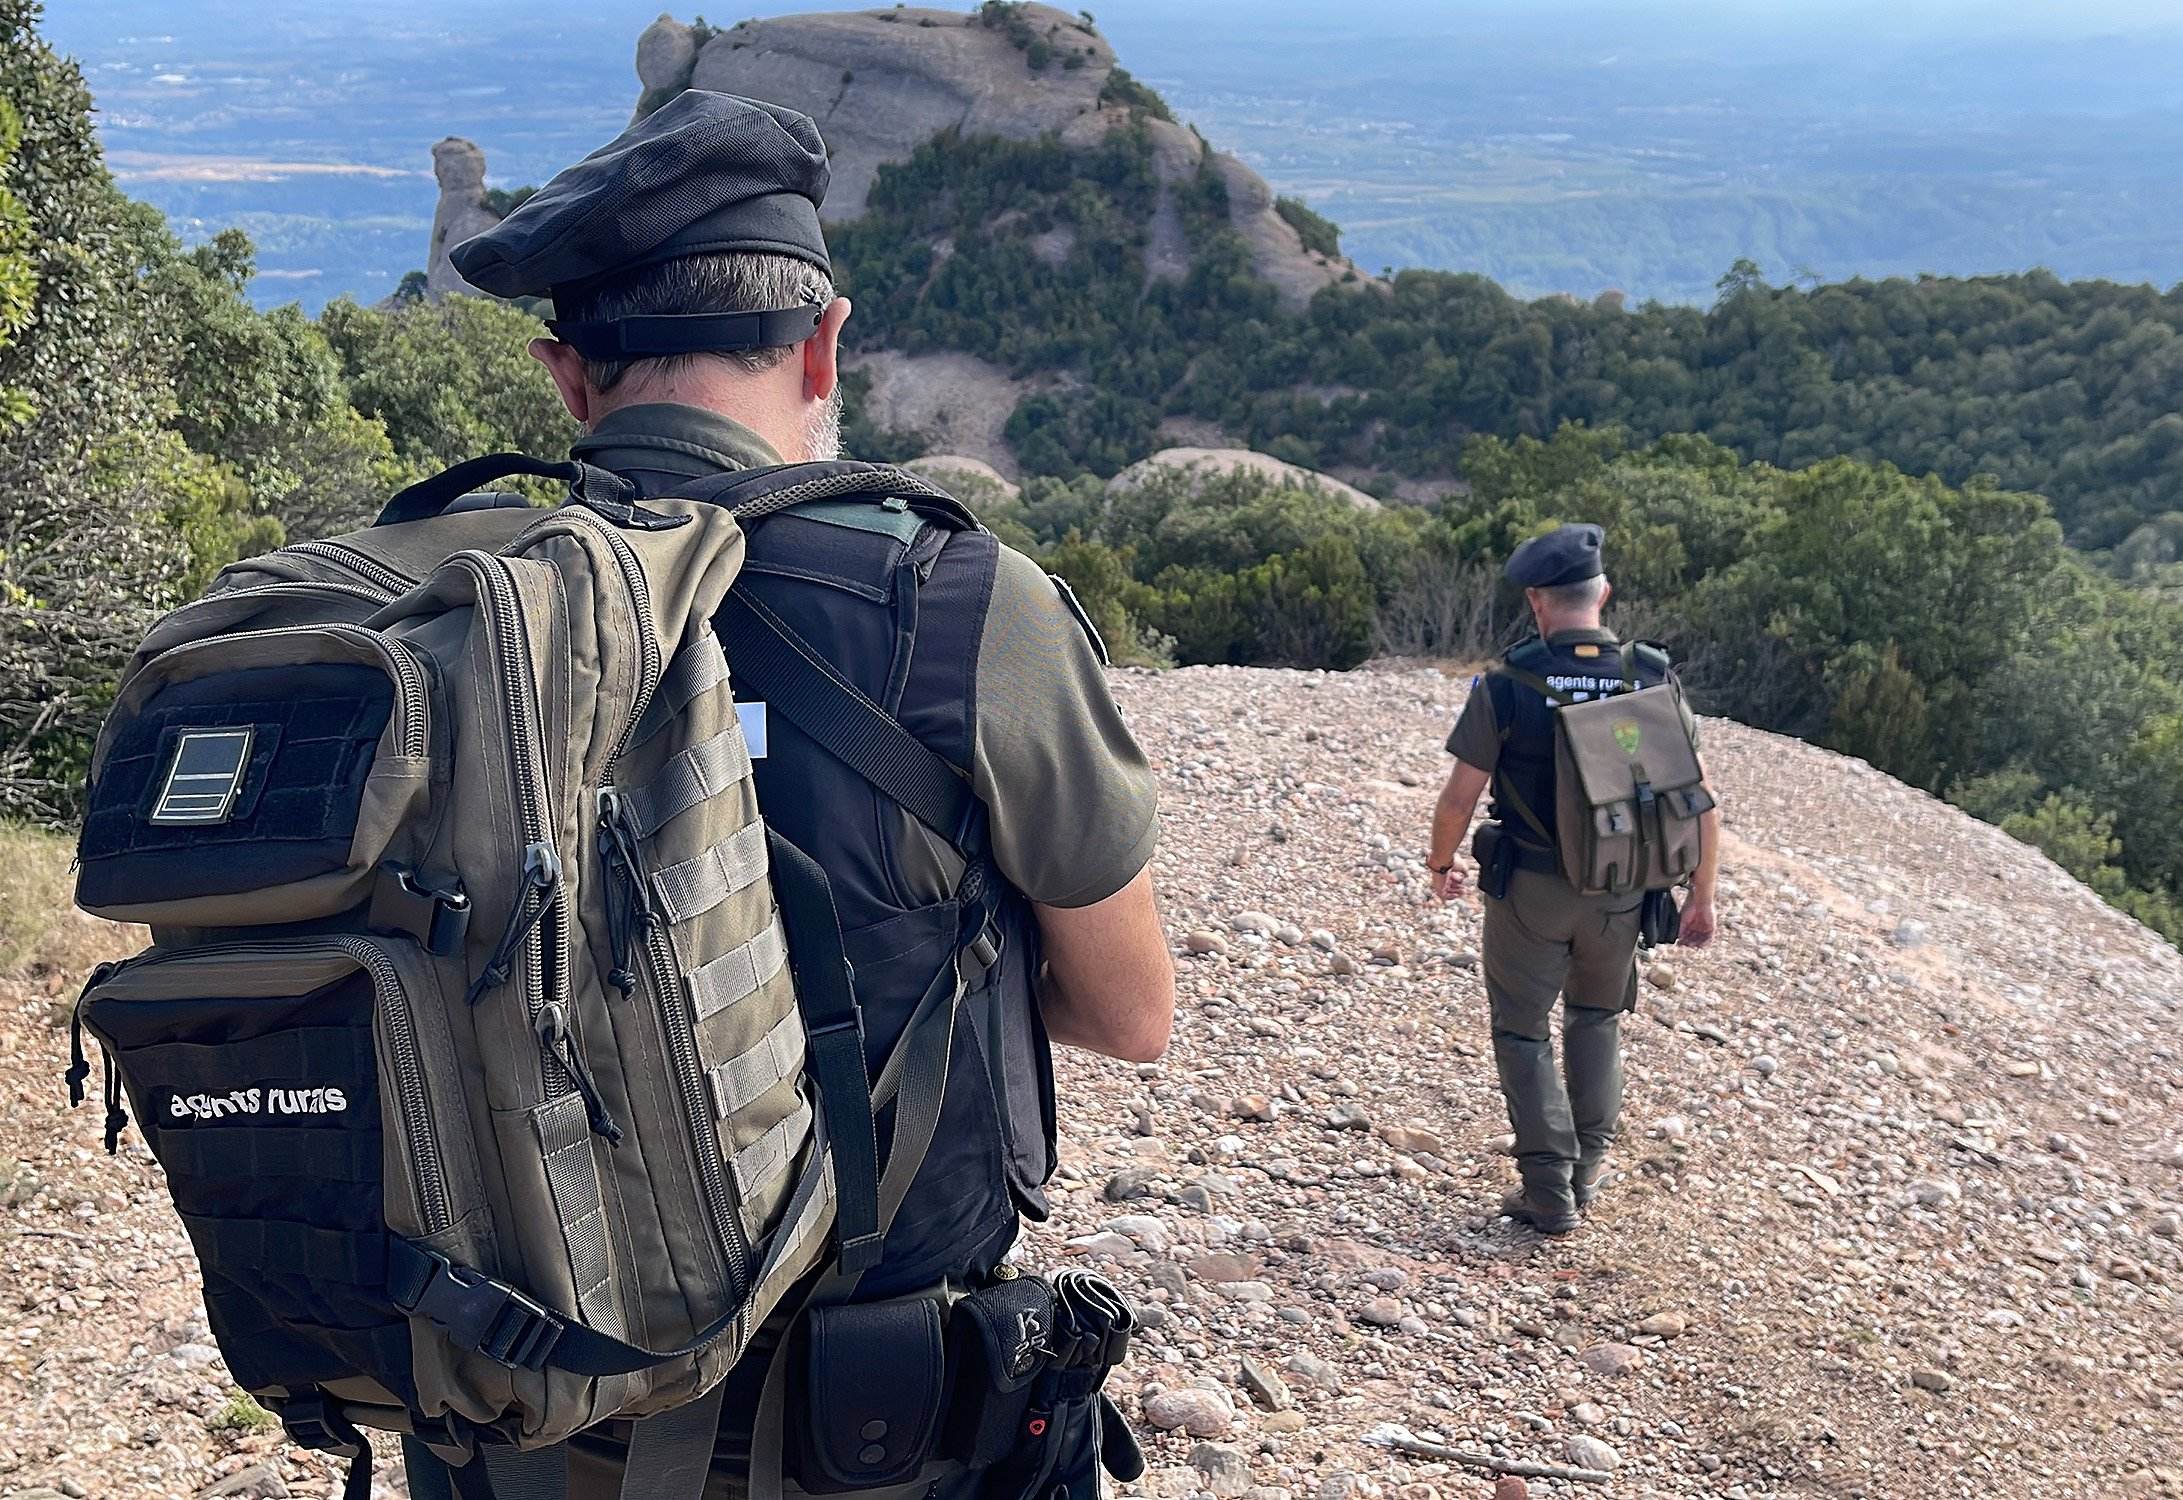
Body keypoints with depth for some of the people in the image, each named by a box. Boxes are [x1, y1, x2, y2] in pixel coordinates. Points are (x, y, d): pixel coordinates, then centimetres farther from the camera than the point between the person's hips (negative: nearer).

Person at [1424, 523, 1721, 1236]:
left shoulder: (1507, 685, -15)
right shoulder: (1653, 679, -7)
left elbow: (1459, 798, -10)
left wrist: (1441, 864, 10)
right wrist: (1701, 897, 7)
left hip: (1530, 887, -3)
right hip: (1618, 892, 3)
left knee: (1523, 1032, 13)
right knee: (1597, 1019, 25)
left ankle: (1548, 1191, 12)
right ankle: (1588, 1167, 30)